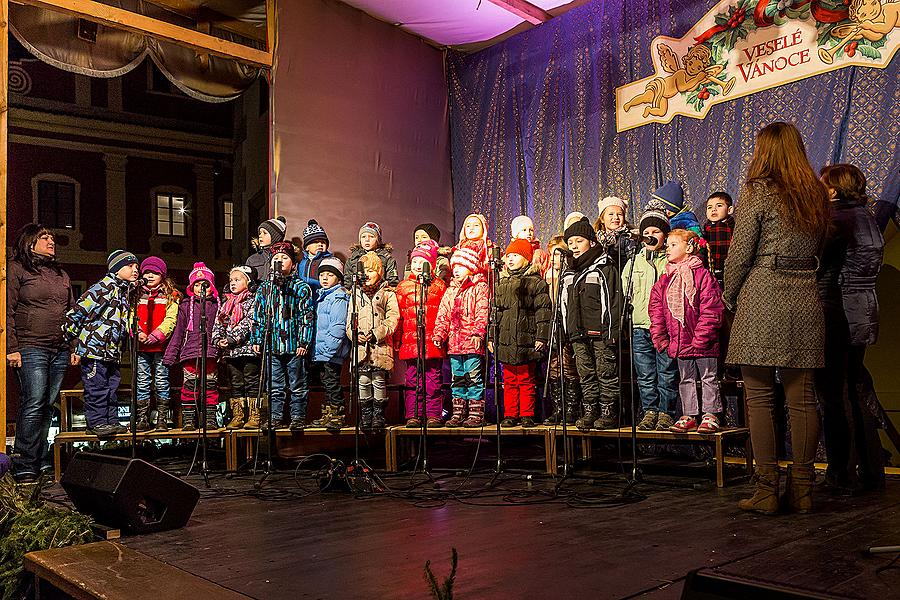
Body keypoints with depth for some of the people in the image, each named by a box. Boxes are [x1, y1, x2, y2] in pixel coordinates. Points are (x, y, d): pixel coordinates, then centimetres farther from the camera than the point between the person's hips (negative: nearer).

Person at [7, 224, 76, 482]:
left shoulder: (62, 275, 21)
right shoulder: (16, 269, 3)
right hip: (31, 349, -6)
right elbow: (8, 311, -4)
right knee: (34, 404, -12)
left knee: (48, 405, 6)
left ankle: (41, 460, 11)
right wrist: (12, 348, -11)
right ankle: (25, 467, -6)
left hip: (60, 351, 6)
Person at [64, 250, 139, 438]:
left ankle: (111, 421, 19)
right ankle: (96, 422, 4)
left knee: (112, 387, 12)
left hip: (112, 352, 9)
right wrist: (72, 340, -11)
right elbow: (79, 310, -15)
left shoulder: (126, 291, 15)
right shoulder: (105, 287, -13)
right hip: (94, 348, -9)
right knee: (97, 387, -3)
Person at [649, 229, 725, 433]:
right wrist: (659, 337, 1)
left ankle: (711, 416, 13)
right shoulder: (665, 280, 7)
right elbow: (656, 309, 8)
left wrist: (700, 337, -18)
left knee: (708, 378, 5)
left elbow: (711, 310, -15)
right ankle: (689, 416, 22)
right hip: (679, 342, 6)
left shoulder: (702, 275, -10)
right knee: (686, 379, 14)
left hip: (703, 342, -6)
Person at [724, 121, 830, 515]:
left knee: (759, 397, -1)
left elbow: (739, 255, -6)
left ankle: (766, 490, 0)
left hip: (762, 297, -6)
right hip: (805, 299, 6)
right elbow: (819, 251, 18)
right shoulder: (816, 194, 13)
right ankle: (802, 490, 12)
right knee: (802, 397, 7)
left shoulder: (758, 192, -4)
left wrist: (730, 297, 6)